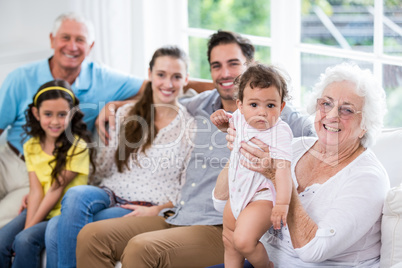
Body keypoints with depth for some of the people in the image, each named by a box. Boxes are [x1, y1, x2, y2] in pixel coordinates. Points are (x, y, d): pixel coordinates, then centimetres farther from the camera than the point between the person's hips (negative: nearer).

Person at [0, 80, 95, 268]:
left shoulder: (78, 147, -12)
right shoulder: (31, 147, 5)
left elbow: (56, 190, -14)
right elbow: (36, 190, -3)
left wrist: (30, 227, -16)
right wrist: (27, 226, -17)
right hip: (39, 210, 5)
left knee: (25, 240, -27)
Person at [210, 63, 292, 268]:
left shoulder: (280, 132, -25)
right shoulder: (240, 118, -4)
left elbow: (283, 169, -32)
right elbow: (228, 125, 22)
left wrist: (282, 203, -42)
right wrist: (220, 119, -1)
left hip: (262, 196, -8)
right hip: (238, 190, 8)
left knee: (243, 241, -23)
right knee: (229, 240, 20)